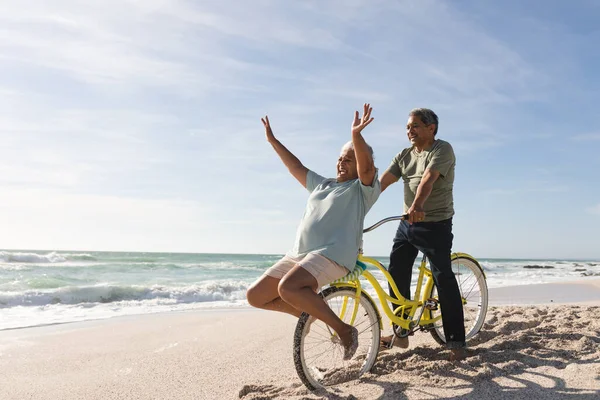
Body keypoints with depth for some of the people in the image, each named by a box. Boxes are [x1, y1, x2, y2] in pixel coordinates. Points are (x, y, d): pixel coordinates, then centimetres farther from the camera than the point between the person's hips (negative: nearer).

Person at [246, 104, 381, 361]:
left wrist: (357, 136, -31)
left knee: (287, 288, -34)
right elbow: (295, 167, 31)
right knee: (255, 296, -1)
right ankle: (312, 312, 15)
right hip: (298, 254, 8)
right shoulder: (322, 184, 26)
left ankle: (344, 329, -16)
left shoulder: (364, 189, 5)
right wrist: (272, 140, 31)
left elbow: (366, 167, -15)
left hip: (332, 255, -8)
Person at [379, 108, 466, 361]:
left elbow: (428, 179, -28)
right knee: (396, 275, 7)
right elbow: (381, 183, 1)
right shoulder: (404, 156, 11)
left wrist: (417, 206, -44)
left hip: (435, 224, -7)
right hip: (407, 224, 7)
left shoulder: (442, 149, -9)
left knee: (443, 279, -6)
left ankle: (456, 342, 3)